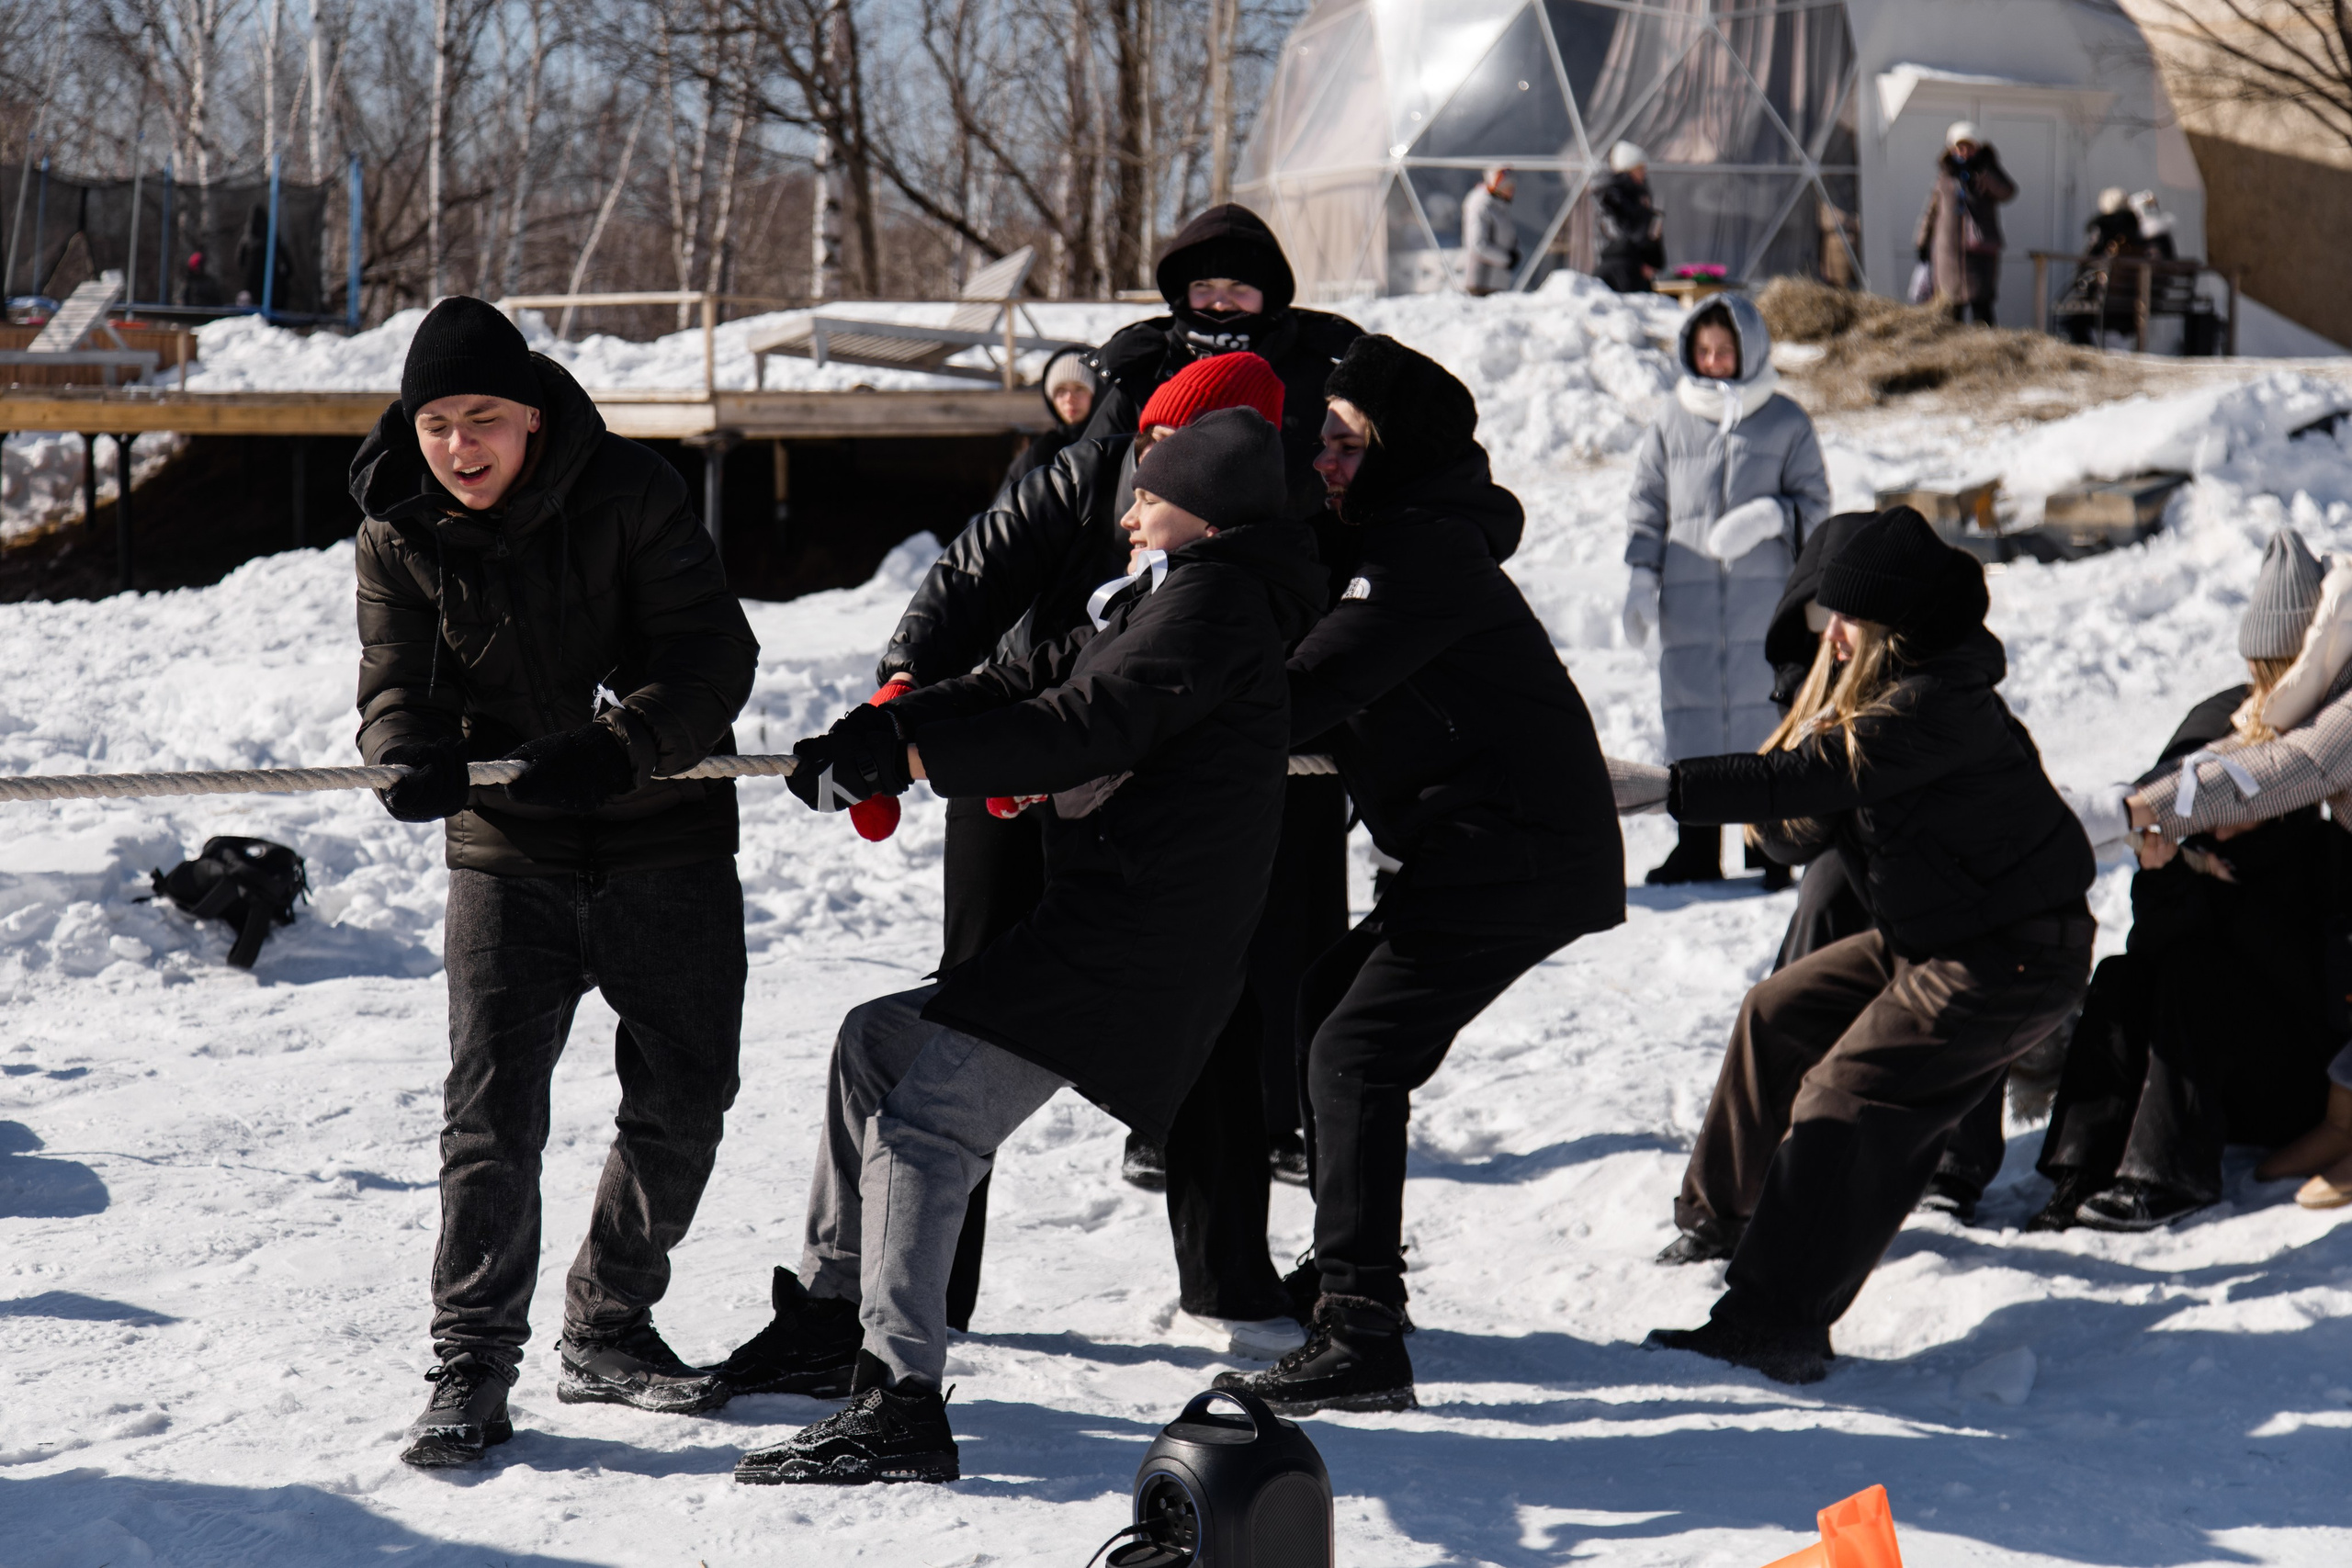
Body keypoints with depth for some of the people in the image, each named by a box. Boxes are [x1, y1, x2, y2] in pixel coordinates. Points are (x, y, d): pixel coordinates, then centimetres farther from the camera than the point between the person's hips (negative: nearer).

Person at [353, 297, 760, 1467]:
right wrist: (413, 755, -28)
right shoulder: (399, 532, -3)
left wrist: (614, 747, -34)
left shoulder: (629, 494, -12)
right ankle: (472, 1367, 0)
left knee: (683, 1096, 9)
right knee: (489, 1109, -9)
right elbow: (398, 684, -4)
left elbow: (712, 654, -17)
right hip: (508, 850, 0)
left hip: (663, 838, 0)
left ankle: (608, 1334, 28)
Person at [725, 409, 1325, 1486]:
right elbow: (1040, 679, 18)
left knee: (924, 1127, -18)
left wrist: (909, 753, -21)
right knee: (876, 1039, 20)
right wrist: (881, 727, 4)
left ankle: (901, 1407, -24)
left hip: (1128, 942, -11)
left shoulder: (1213, 602, -8)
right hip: (1101, 925, 11)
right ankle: (834, 1316, 23)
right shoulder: (1166, 607, 26)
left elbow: (1089, 726, -21)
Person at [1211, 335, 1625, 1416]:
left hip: (1521, 851, -11)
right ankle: (1349, 1271, 30)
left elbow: (1301, 695, -24)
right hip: (1495, 841, 11)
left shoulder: (1421, 556, -17)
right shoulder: (1397, 535, 16)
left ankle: (1361, 1339, -20)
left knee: (1355, 1052, -15)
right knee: (1325, 1003, 19)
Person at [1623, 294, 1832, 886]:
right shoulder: (1671, 422, 9)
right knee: (1692, 715, -1)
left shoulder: (1785, 422, 6)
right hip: (1688, 595, 1)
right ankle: (1697, 848, 5)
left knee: (1763, 710, -3)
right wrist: (1641, 580, 2)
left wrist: (1767, 515, -12)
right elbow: (1646, 504, 12)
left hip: (1763, 592, -1)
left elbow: (1814, 502, 7)